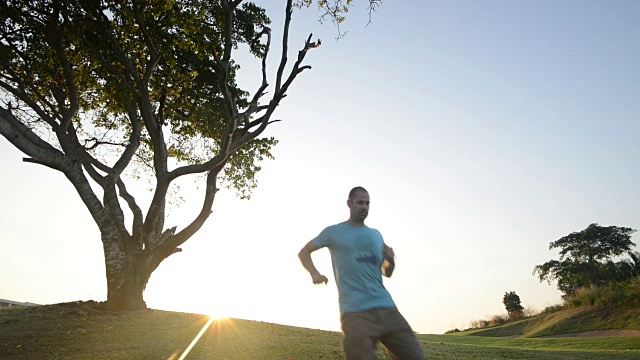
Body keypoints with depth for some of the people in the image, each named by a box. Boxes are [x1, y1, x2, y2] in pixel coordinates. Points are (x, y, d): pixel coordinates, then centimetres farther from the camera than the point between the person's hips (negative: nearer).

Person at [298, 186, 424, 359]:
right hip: (355, 313, -4)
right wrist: (314, 273, -6)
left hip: (387, 308, 5)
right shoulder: (334, 232, 7)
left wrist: (391, 261, 1)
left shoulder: (376, 234, 20)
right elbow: (304, 252, 13)